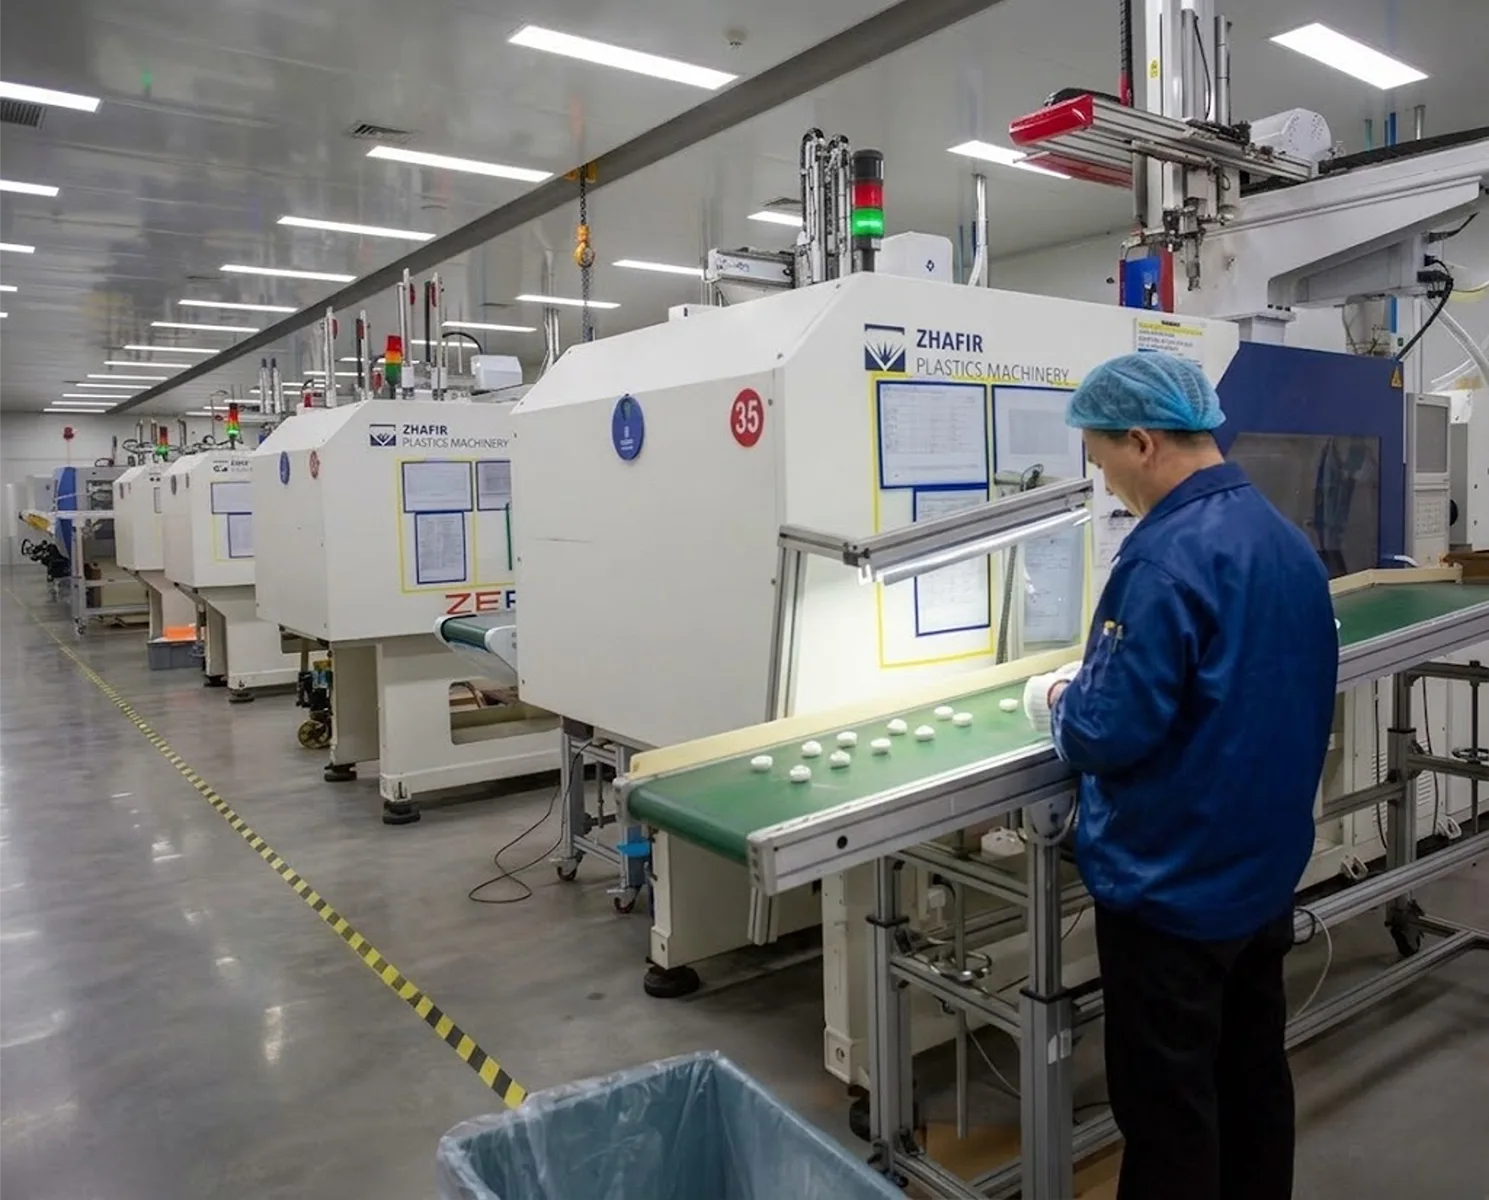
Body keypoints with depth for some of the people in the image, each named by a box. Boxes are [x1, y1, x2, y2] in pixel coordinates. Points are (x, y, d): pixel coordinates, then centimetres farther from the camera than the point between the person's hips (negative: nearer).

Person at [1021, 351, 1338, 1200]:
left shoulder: (1169, 557, -24)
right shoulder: (1288, 540, 5)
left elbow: (1109, 734, -25)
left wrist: (1062, 703, -5)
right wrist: (1104, 681, 11)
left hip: (1172, 883, -9)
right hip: (1265, 868, 9)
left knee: (1168, 1107, 8)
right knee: (1254, 1077, 23)